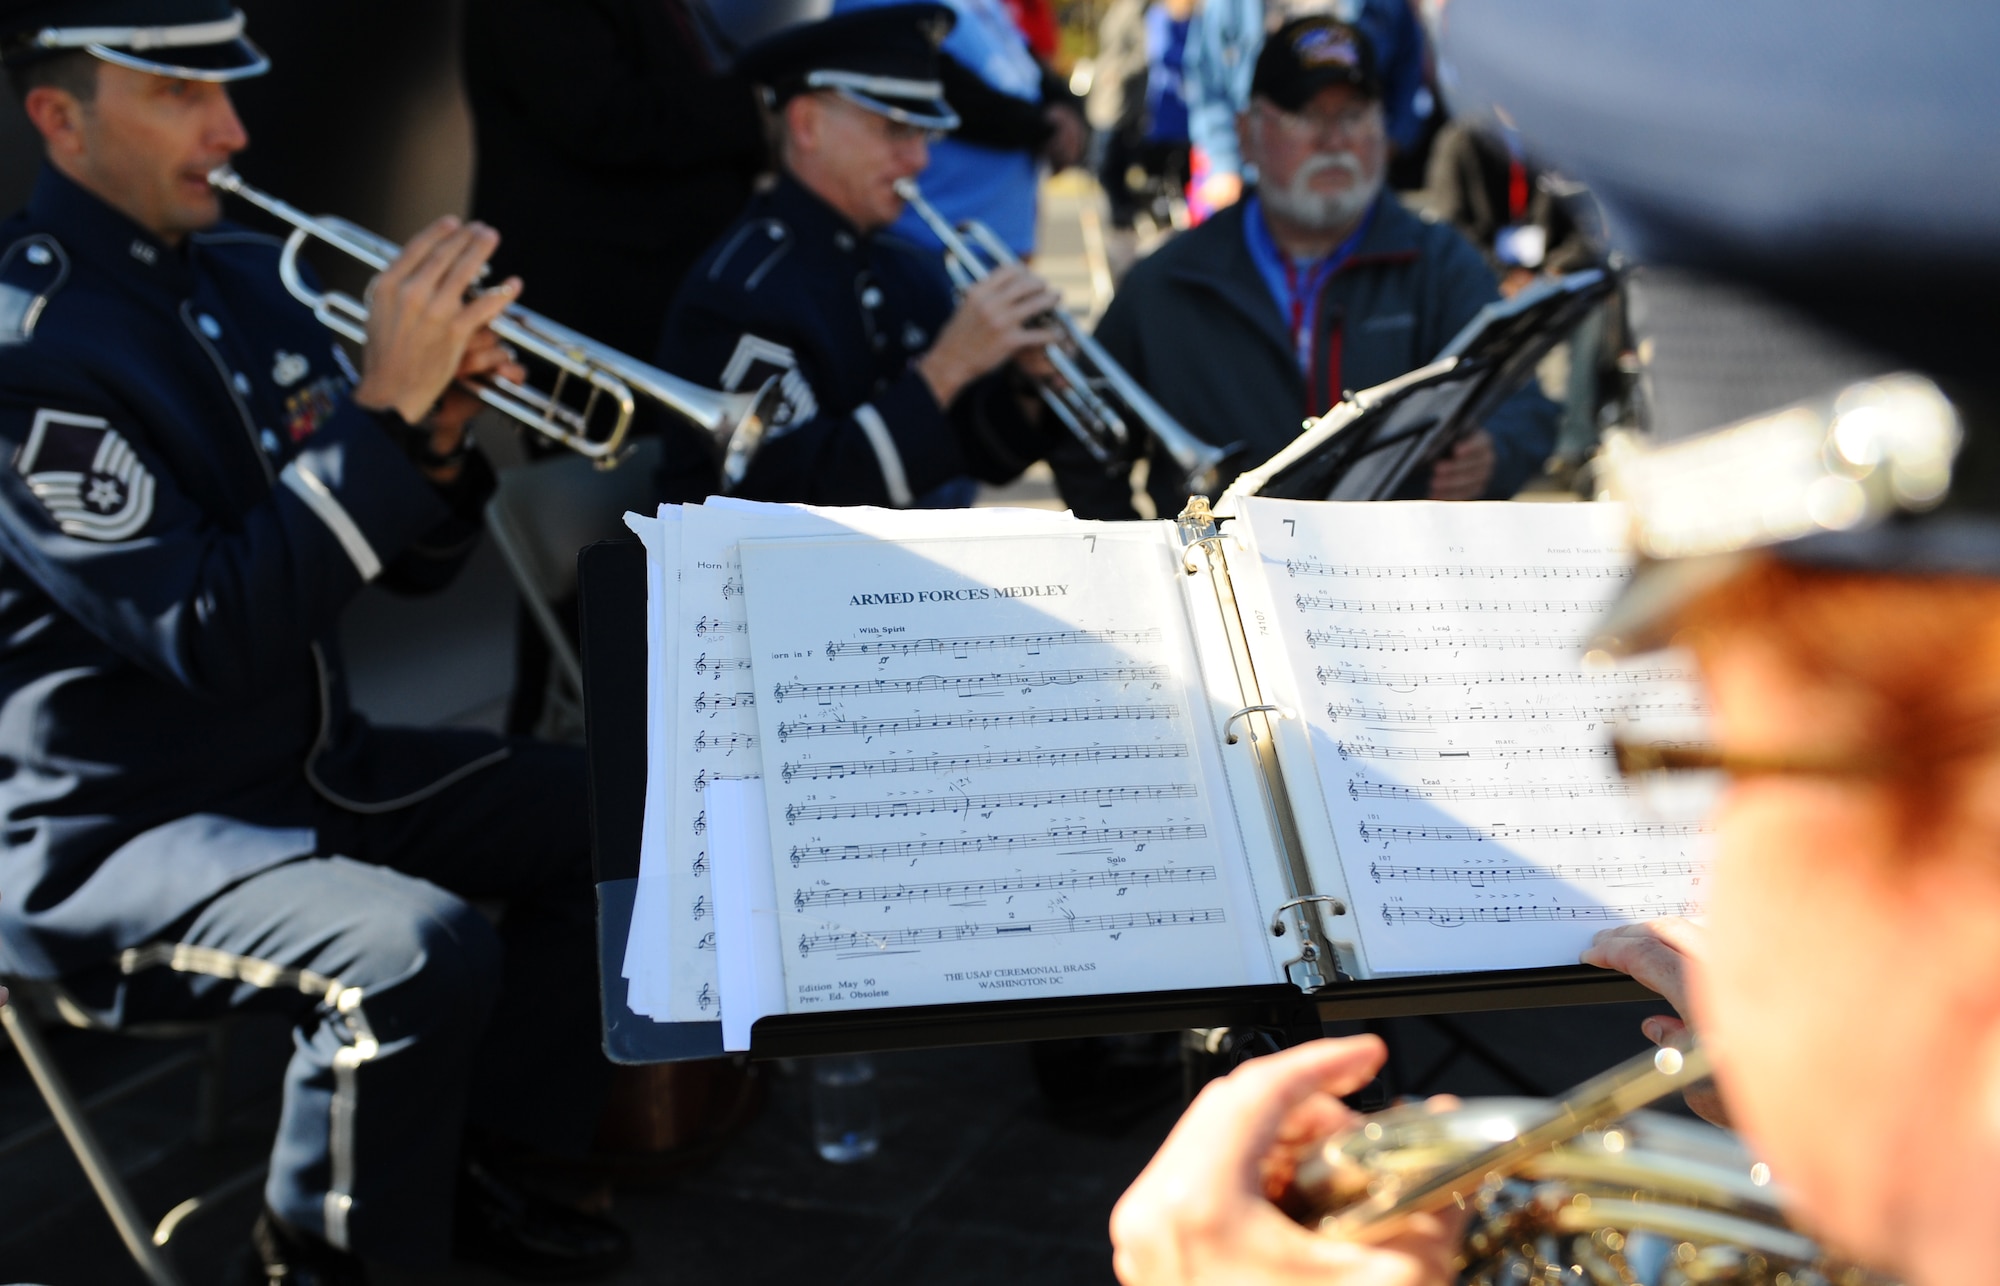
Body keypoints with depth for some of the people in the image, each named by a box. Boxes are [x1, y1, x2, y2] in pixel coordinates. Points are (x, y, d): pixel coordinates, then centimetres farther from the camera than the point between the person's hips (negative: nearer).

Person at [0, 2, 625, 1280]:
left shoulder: (243, 276, 5)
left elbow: (410, 565, 7)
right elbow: (211, 635, -28)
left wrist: (438, 430, -14)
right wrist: (381, 403, -28)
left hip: (308, 762, 9)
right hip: (115, 829, -8)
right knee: (422, 950, -31)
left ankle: (472, 1158, 19)